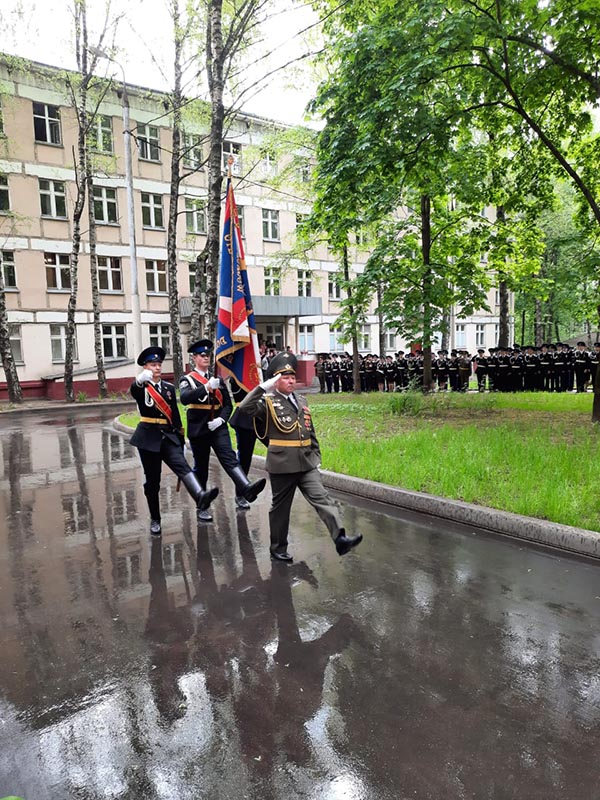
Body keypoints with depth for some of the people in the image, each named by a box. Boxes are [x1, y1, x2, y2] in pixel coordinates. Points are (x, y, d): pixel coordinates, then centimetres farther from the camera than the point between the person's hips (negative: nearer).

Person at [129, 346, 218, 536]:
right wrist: (140, 380, -53)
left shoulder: (169, 387, 10)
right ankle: (155, 520, 18)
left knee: (182, 465, -22)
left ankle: (200, 496, -44)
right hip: (149, 438, -2)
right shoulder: (140, 388, -2)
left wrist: (180, 440, 11)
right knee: (152, 481, 4)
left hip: (168, 436, 2)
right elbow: (134, 391, -28)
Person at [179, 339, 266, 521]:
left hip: (218, 428, 2)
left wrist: (221, 419, -9)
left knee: (229, 457, -17)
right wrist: (207, 387, -33)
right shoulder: (188, 379, 0)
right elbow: (184, 398, -22)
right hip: (198, 430, -2)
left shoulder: (218, 379, 12)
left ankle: (247, 488, -37)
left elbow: (227, 404, 11)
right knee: (201, 468, 6)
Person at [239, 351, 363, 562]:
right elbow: (245, 407, -25)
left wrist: (315, 455, 16)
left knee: (322, 499, -8)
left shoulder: (301, 401, 13)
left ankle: (340, 538, -14)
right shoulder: (268, 402, -5)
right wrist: (264, 386, -25)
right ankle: (278, 549, 24)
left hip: (306, 463, 5)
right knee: (280, 507, 9)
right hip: (282, 465, -5)